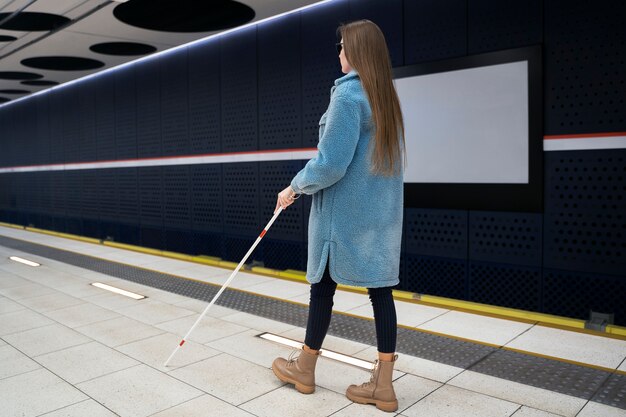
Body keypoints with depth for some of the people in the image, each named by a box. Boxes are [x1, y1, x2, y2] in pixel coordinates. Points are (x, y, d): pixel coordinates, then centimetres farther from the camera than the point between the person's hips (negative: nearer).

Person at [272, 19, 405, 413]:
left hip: (344, 212, -7)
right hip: (382, 212, 7)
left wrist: (296, 187, -4)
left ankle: (305, 368, 28)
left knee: (323, 285, 9)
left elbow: (331, 164, -19)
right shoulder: (388, 96, 10)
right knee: (380, 288, 7)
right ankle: (383, 384, 15)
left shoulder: (348, 93, -14)